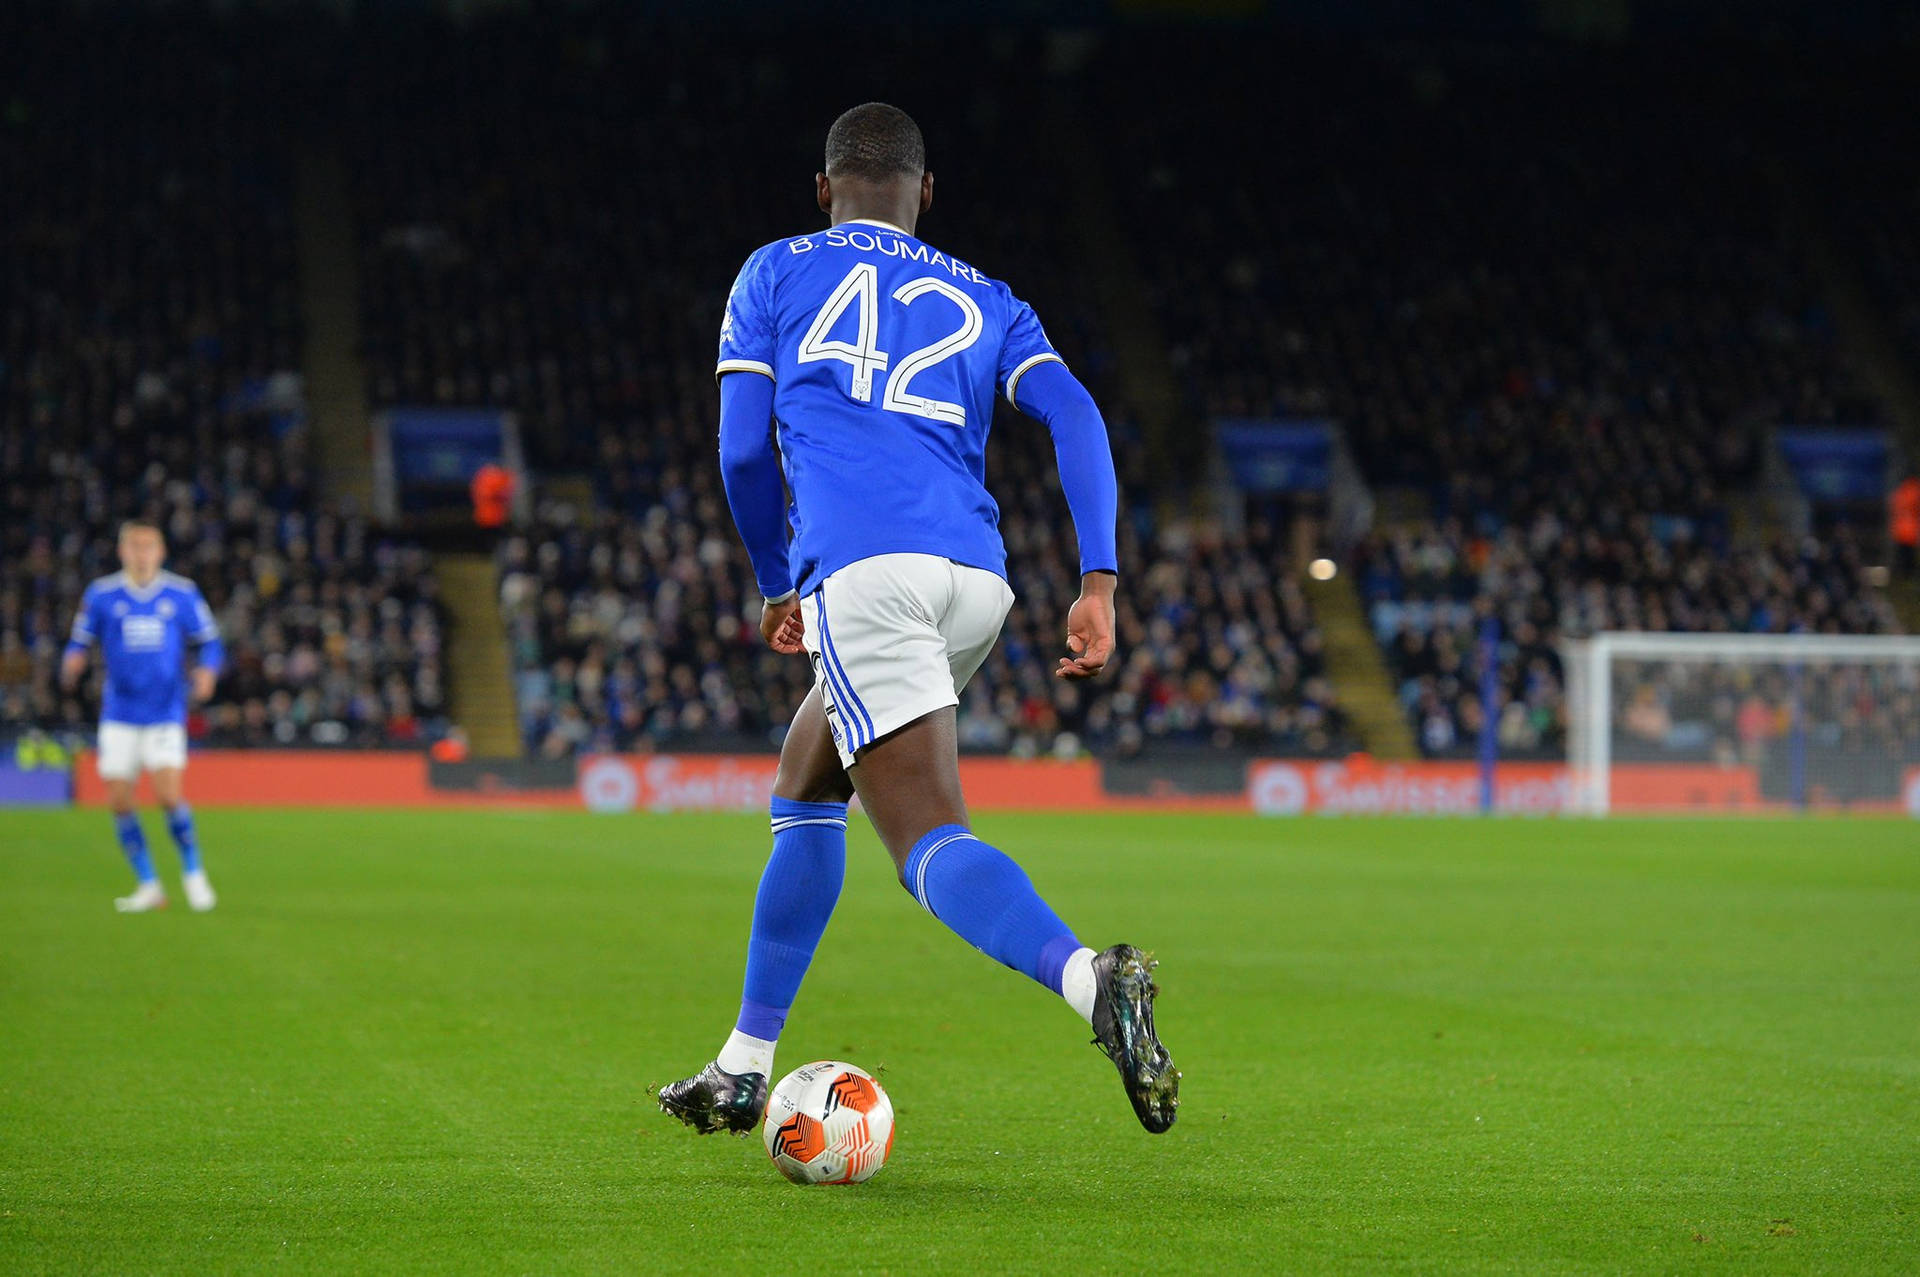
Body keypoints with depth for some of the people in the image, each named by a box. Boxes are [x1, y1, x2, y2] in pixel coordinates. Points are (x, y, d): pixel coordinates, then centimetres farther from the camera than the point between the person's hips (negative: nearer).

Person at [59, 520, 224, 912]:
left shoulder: (182, 594, 1)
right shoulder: (101, 595, 1)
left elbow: (209, 641, 7)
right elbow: (81, 642, 7)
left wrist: (206, 671, -12)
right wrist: (73, 661, -15)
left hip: (165, 714, -2)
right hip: (119, 715, 2)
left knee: (168, 794, -15)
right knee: (119, 802, -1)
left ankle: (193, 872, 6)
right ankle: (148, 885, 14)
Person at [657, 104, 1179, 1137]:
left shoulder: (777, 274, 18)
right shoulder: (982, 301, 25)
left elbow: (744, 451, 11)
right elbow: (1073, 415, 8)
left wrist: (776, 588, 25)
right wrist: (1099, 582, 1)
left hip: (862, 567, -5)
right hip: (977, 575, 5)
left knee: (932, 843, -16)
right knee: (804, 791, 25)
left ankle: (1089, 976, -44)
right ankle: (743, 1068, 28)